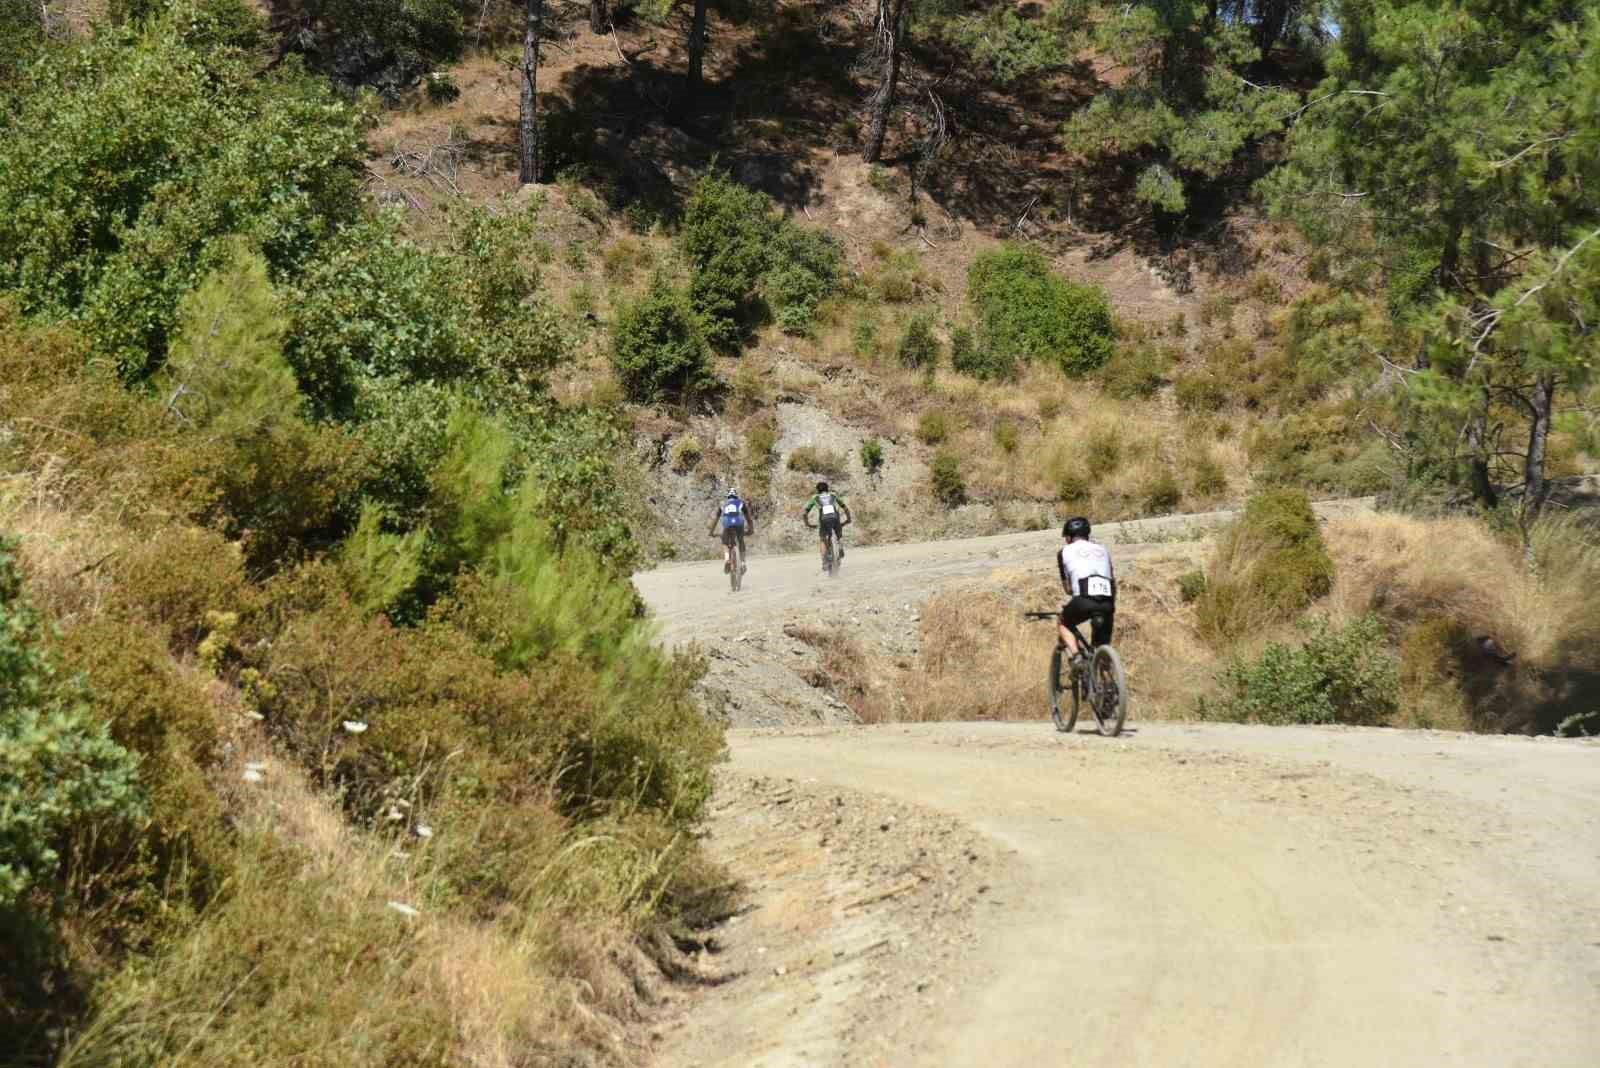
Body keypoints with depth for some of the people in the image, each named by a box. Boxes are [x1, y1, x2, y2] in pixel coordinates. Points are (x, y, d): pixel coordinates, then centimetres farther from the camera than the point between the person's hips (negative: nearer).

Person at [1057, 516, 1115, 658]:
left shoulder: (1065, 551, 16)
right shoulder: (1102, 549, 26)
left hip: (1084, 600, -3)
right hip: (1107, 602, 3)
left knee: (1062, 624, 25)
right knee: (1103, 647, 17)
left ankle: (1076, 657, 4)